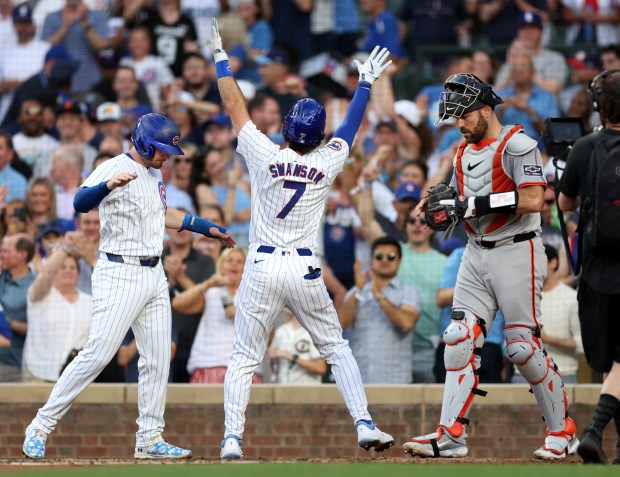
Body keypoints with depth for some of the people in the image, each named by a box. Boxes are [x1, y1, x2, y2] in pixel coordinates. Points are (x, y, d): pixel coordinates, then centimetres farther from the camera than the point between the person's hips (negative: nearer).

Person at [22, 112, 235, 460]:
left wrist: (209, 229, 34)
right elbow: (81, 203, -30)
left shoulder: (155, 174, 15)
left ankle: (150, 439, 11)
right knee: (99, 353, -14)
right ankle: (43, 425, -6)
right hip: (120, 274, -8)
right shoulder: (114, 168, -12)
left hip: (154, 275, 8)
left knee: (158, 359, 5)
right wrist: (110, 185, -49)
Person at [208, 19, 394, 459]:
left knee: (244, 357, 4)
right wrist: (366, 83, 31)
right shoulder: (327, 164, 0)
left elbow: (235, 105, 5)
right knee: (336, 348, 13)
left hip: (262, 267, -1)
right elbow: (351, 126, 18)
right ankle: (365, 425, 3)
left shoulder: (265, 155, -5)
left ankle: (232, 438, -7)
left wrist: (220, 58, 16)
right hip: (306, 269, 1)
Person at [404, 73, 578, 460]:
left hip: (516, 252, -8)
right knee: (459, 339, -3)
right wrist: (435, 207, -1)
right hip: (477, 254, 8)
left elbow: (533, 200, -21)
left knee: (523, 347, -6)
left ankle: (563, 432, 8)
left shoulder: (517, 145, -11)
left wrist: (477, 204, -24)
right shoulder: (464, 152, 15)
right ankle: (451, 436, -4)